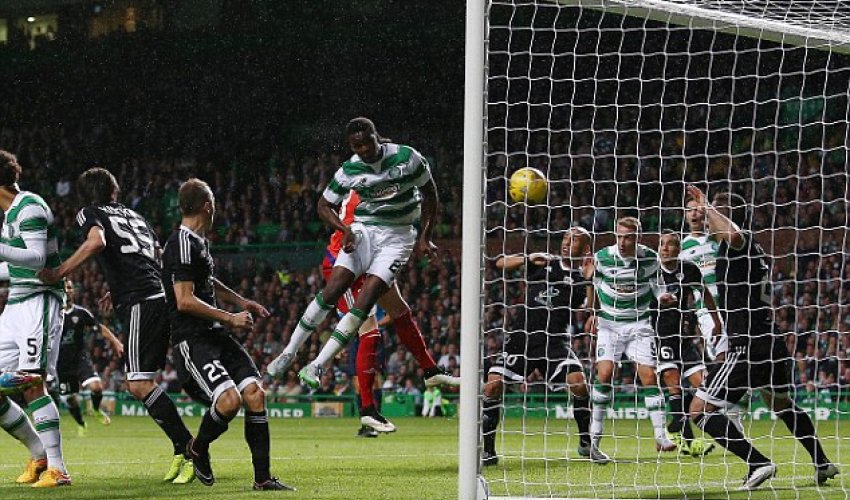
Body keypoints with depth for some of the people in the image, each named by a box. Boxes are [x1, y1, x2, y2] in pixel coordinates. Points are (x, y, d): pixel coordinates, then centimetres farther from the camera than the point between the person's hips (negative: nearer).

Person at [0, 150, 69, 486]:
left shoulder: (30, 208, -12)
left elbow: (37, 259, -24)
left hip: (37, 304, -10)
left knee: (33, 386, -16)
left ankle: (57, 469, -15)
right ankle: (39, 453, 16)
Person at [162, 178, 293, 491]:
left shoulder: (199, 241, 17)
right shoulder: (183, 244, -14)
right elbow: (185, 301, -20)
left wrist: (240, 302, 38)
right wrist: (230, 318, -13)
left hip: (216, 336, 10)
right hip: (191, 340, -10)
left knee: (255, 393, -5)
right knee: (229, 400, -24)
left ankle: (263, 477, -1)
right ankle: (197, 449, 6)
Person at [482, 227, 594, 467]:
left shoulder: (582, 278, 5)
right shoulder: (544, 263, 9)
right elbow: (501, 263, 2)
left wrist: (590, 279, -22)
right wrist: (529, 258, -14)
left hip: (555, 341, -1)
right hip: (521, 337, 1)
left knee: (578, 381, -22)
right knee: (493, 385, -14)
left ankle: (586, 443, -1)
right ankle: (487, 450, -3)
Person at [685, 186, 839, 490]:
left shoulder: (737, 245, -13)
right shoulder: (754, 248, 14)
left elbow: (733, 234, -38)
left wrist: (706, 207, -24)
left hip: (747, 347, -10)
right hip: (770, 343, 10)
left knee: (700, 410, -7)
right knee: (781, 403, 32)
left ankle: (758, 463, -14)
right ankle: (823, 465, 37)